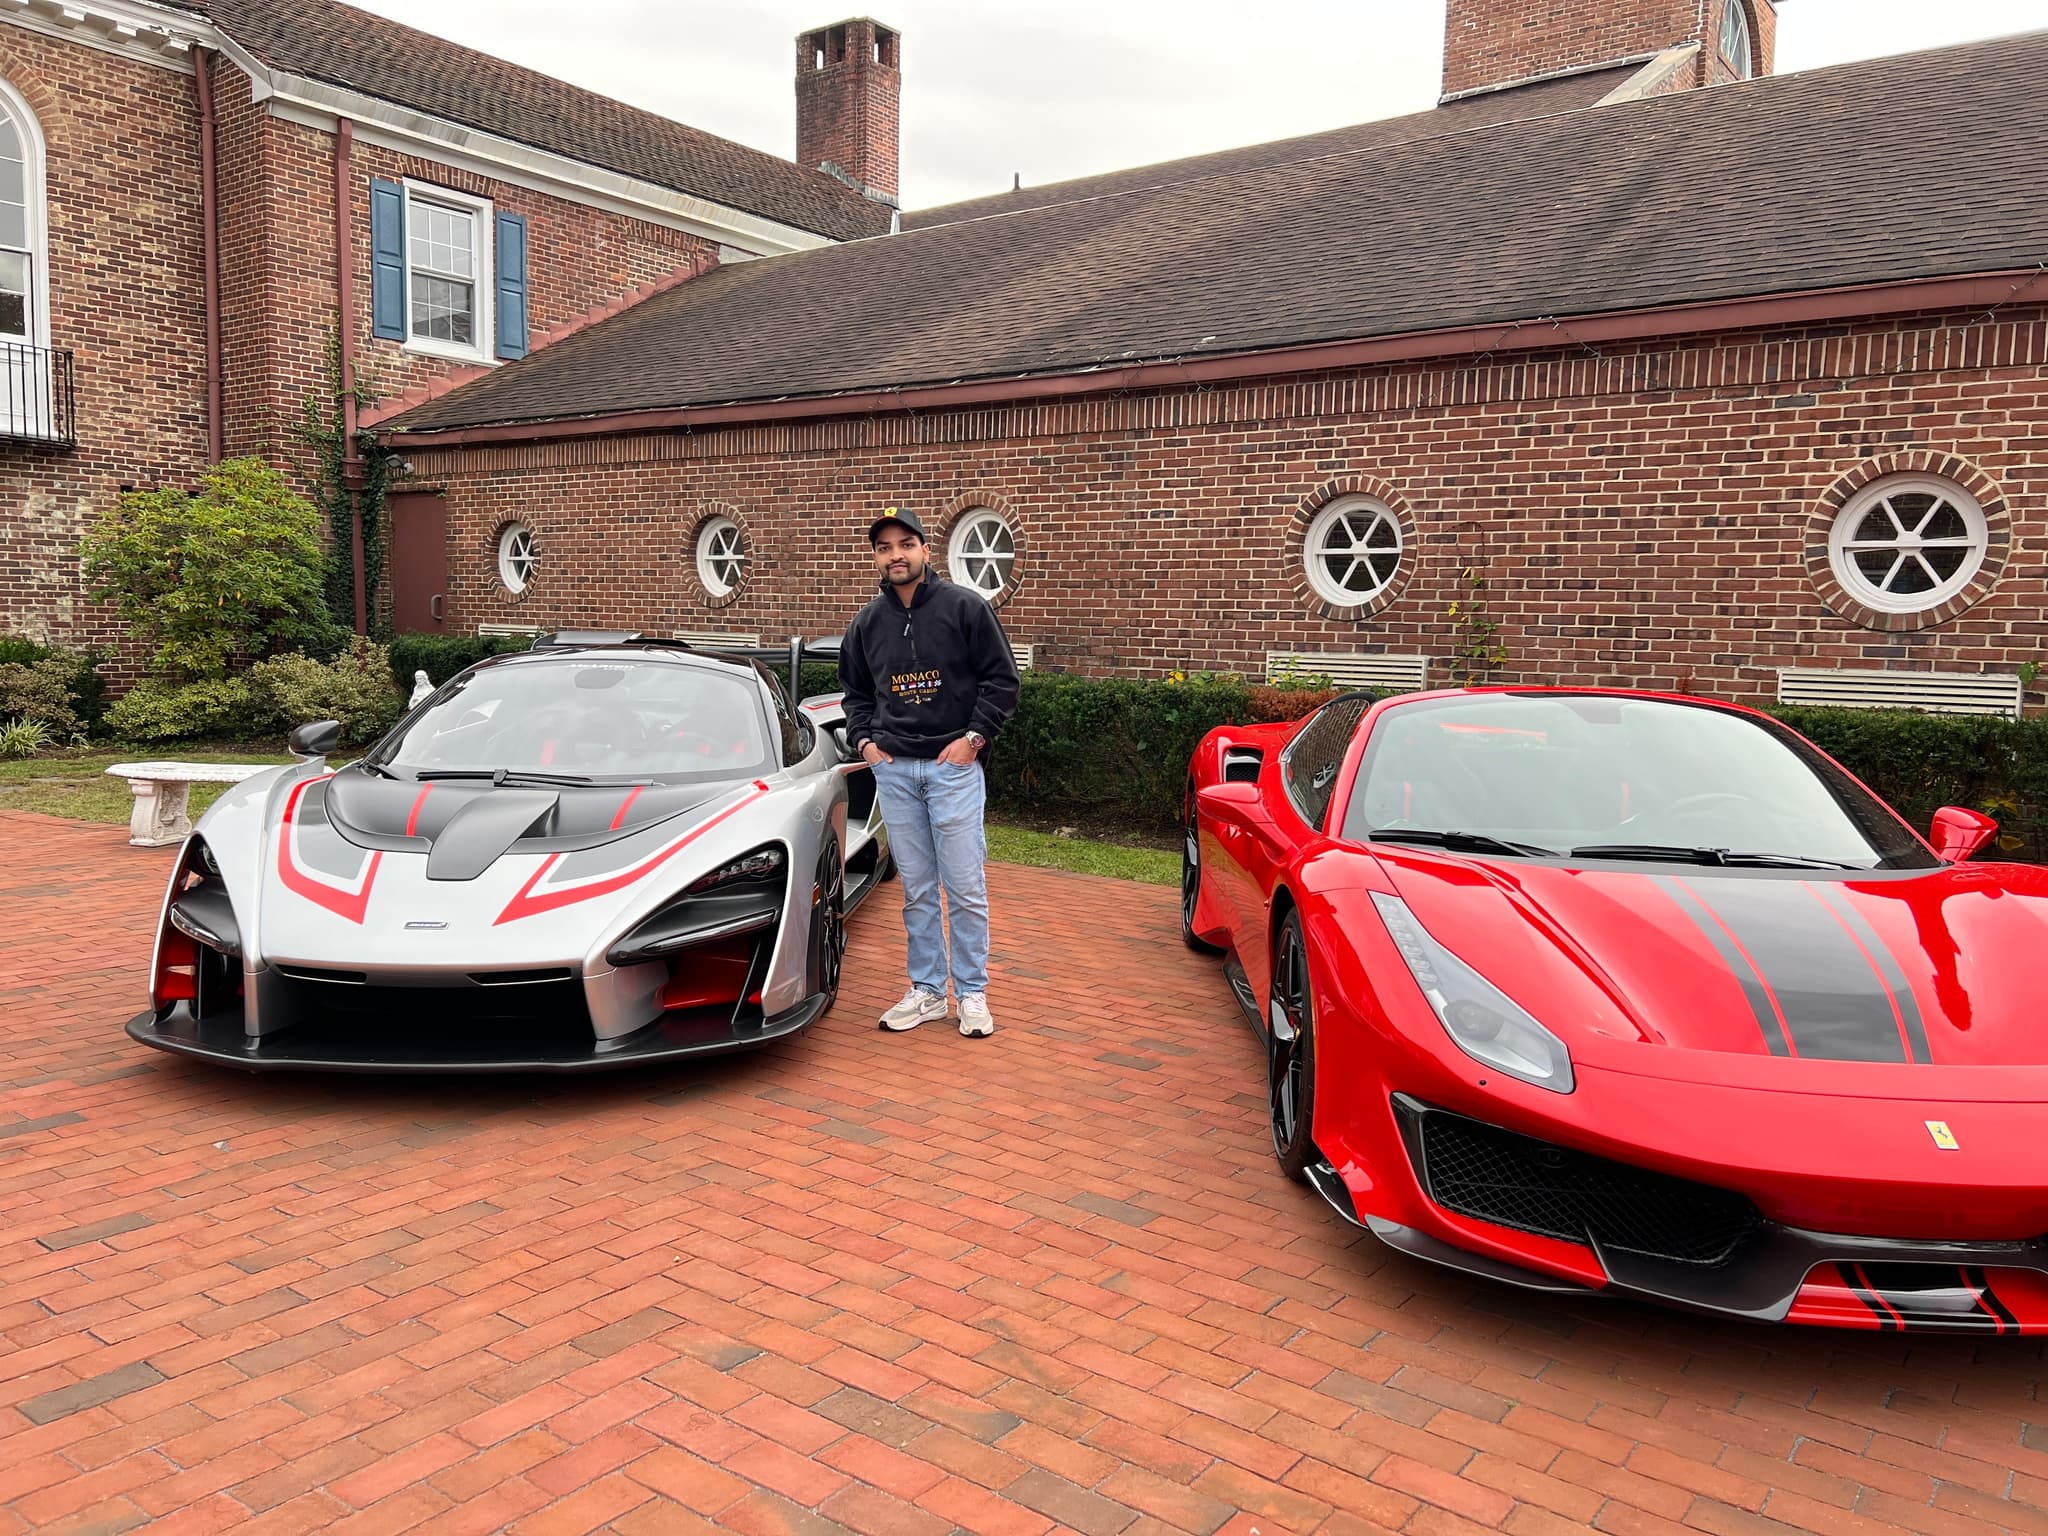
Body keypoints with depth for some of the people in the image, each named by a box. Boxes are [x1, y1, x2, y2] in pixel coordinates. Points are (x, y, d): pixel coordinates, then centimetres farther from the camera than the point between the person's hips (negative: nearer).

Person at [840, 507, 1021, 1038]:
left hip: (953, 765, -4)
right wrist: (864, 739, 8)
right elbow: (854, 690, 23)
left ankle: (972, 993, 12)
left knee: (965, 887, -1)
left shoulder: (965, 606, -4)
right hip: (893, 769, 4)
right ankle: (926, 991, 19)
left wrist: (974, 737, -10)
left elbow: (1001, 679, -2)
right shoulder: (867, 622, 10)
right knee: (917, 889, 9)